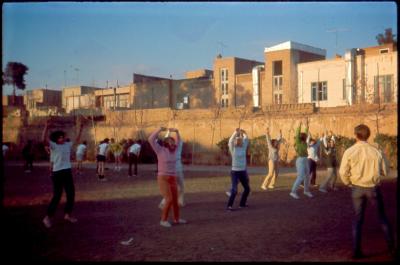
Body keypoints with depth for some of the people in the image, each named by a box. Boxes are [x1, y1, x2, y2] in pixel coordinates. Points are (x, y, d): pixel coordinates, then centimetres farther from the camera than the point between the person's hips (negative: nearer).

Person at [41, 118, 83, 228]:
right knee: (57, 196, -5)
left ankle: (67, 215, 26)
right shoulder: (53, 145, -8)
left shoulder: (68, 145, 10)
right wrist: (46, 126, -30)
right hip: (57, 173, -7)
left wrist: (80, 129, 21)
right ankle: (48, 217, 6)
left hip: (68, 172, 7)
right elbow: (44, 139, -24)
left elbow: (77, 140, 26)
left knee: (71, 194, 11)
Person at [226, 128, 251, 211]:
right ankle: (229, 206, -8)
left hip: (243, 172, 6)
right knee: (234, 190, -15)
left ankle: (242, 204, 28)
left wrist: (243, 133, -11)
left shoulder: (243, 147, 7)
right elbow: (231, 141, -22)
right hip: (235, 172, -6)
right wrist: (236, 132, -29)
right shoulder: (233, 148, -6)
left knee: (247, 189, 14)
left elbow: (246, 139, 5)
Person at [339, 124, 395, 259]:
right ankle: (392, 247, 23)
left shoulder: (349, 152, -11)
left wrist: (349, 183, 10)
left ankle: (356, 250, 11)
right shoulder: (376, 151, -9)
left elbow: (343, 172, -9)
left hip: (357, 188, 0)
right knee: (382, 217, 17)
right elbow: (385, 171, -1)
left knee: (358, 218, 11)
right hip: (373, 187, 0)